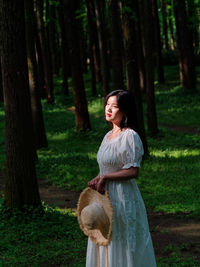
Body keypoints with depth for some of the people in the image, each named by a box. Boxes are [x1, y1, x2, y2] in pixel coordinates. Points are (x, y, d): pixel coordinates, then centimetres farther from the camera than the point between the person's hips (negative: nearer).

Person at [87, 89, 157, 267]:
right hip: (106, 196, 8)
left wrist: (105, 177, -15)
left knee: (122, 245, -1)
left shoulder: (130, 136, -14)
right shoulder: (109, 136, 11)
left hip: (123, 198, -8)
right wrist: (97, 180, -1)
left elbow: (133, 171, -17)